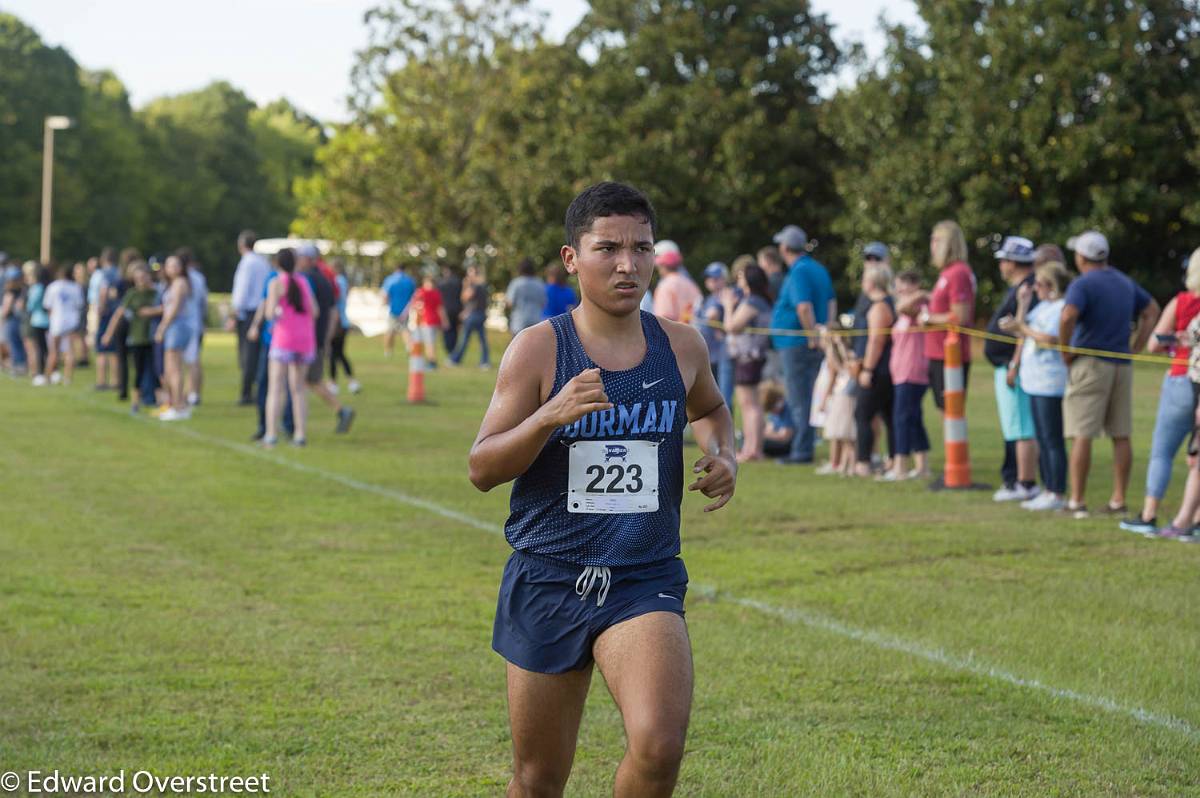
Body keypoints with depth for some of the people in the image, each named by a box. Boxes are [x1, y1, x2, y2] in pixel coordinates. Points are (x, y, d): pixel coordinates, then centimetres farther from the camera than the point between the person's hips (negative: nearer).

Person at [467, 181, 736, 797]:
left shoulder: (681, 346, 3)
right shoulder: (538, 348, -6)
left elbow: (709, 409, 27)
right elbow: (481, 469, -8)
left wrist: (724, 457, 5)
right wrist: (549, 416, -24)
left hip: (646, 582, 1)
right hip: (547, 581, -1)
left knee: (658, 748, -24)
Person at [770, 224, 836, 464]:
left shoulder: (798, 272, -16)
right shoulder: (819, 269, 12)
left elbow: (804, 307, -26)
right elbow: (831, 303, 15)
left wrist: (813, 336, -18)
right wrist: (825, 332, 10)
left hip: (797, 343, -9)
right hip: (813, 345, 9)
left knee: (800, 401, -3)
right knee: (806, 398, 16)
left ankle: (802, 451, 0)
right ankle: (804, 447, 21)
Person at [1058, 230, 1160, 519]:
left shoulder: (1083, 285, -10)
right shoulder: (1124, 282, 13)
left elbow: (1068, 316, -28)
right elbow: (1152, 310, 24)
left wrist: (1065, 352, -14)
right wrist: (1135, 348, 18)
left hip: (1089, 363, -6)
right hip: (1122, 365, 6)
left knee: (1082, 436, -5)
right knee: (1121, 436, 9)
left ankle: (1077, 501, -6)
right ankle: (1119, 499, 10)